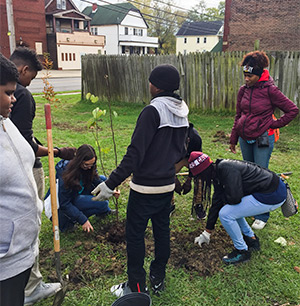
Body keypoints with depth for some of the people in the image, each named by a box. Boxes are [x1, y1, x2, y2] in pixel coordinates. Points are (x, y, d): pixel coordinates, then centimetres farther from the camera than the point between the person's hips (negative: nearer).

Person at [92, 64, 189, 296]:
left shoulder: (152, 111, -20)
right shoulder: (182, 111, 5)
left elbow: (135, 153, -25)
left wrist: (111, 183, -23)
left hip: (145, 188, -8)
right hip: (168, 185, 8)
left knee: (135, 234, 7)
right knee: (162, 230, 18)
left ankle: (136, 288, 19)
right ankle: (158, 279, 34)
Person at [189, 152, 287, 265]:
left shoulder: (225, 168, -21)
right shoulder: (217, 175, 9)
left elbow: (234, 198, -27)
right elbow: (216, 204, 15)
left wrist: (223, 196, -2)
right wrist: (207, 233, 21)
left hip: (272, 196, -10)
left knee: (225, 214, -12)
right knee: (231, 208, 21)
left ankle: (242, 251, 6)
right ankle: (251, 239, 28)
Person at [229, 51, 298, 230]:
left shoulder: (270, 90, -13)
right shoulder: (243, 90, 4)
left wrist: (275, 124, -7)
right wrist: (233, 139, 15)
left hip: (263, 139, -6)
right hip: (245, 139, 6)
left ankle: (262, 216, 12)